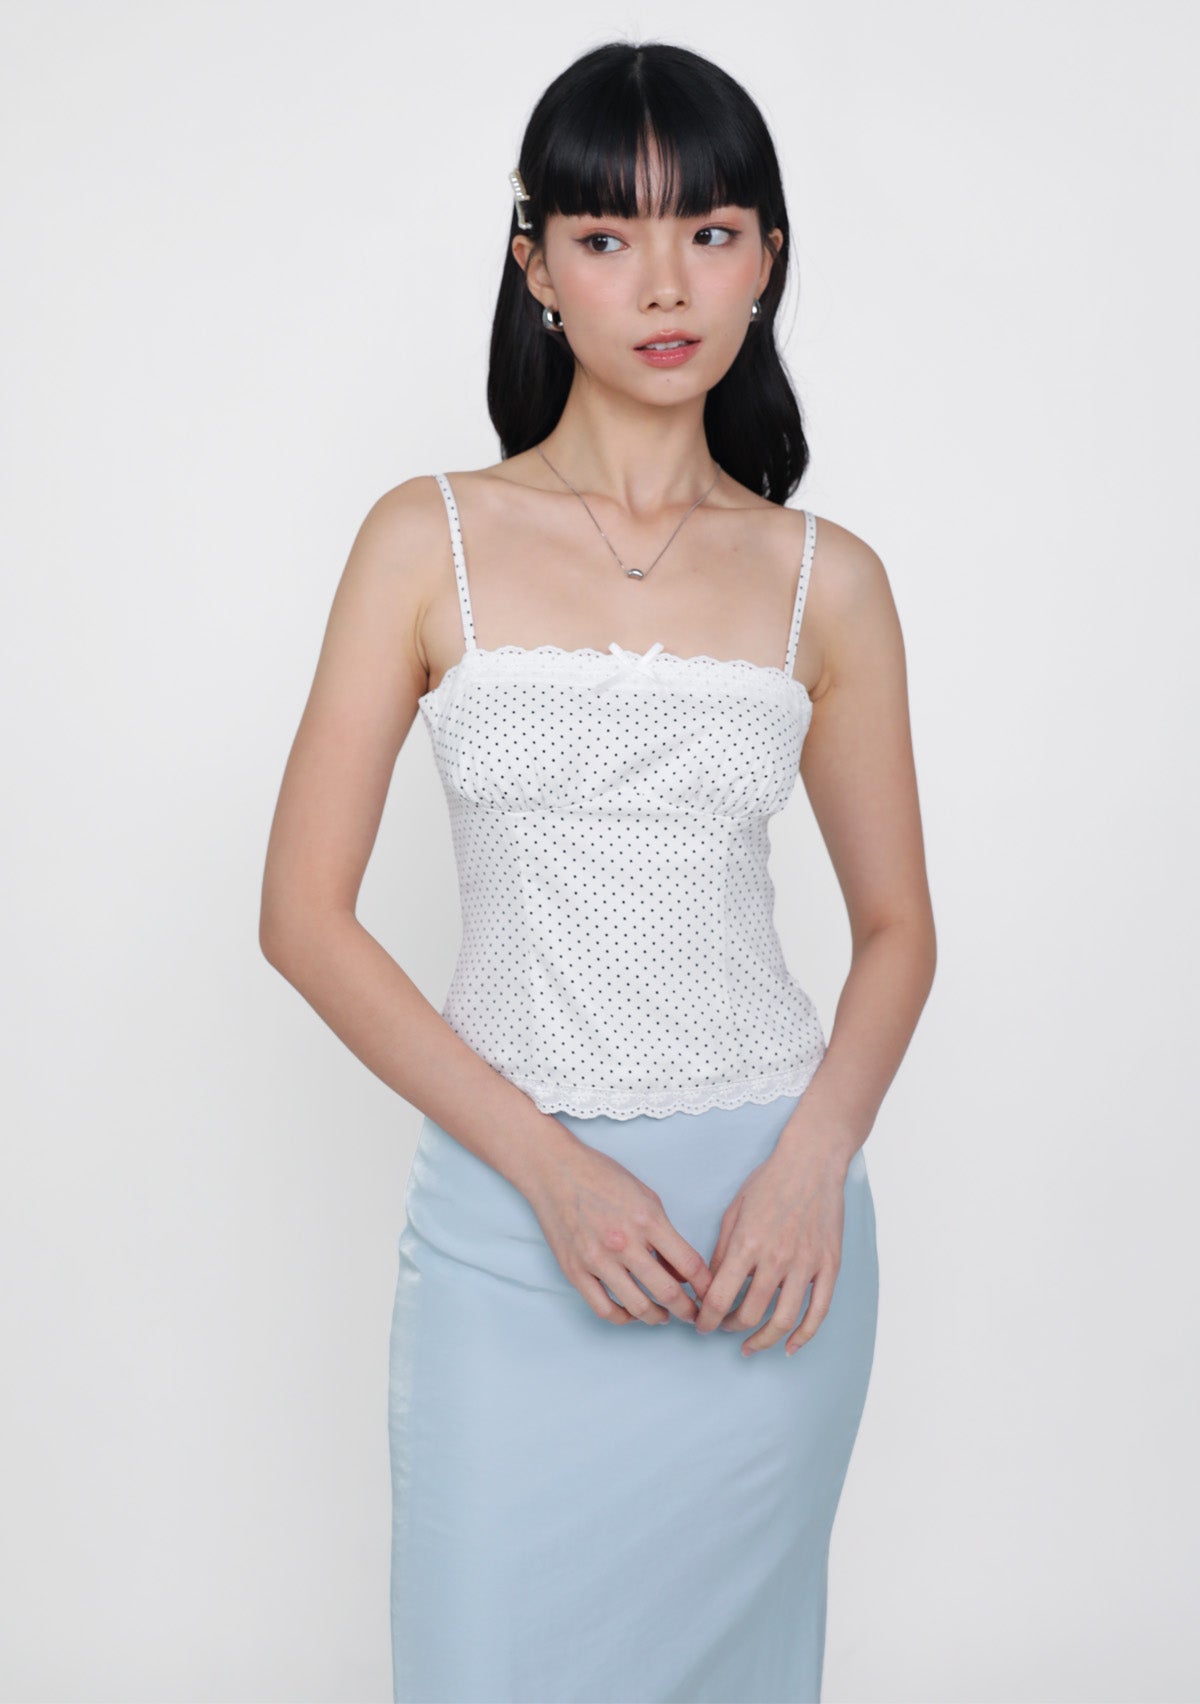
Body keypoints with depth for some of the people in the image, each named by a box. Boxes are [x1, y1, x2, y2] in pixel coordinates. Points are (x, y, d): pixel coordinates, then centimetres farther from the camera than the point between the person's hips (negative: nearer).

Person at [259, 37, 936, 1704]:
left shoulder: (824, 579, 3)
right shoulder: (432, 541, -2)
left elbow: (896, 929, 9)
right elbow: (305, 911, -4)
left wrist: (811, 1165, -9)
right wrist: (549, 1167, -12)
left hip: (770, 1213, 2)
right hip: (506, 1209, -1)